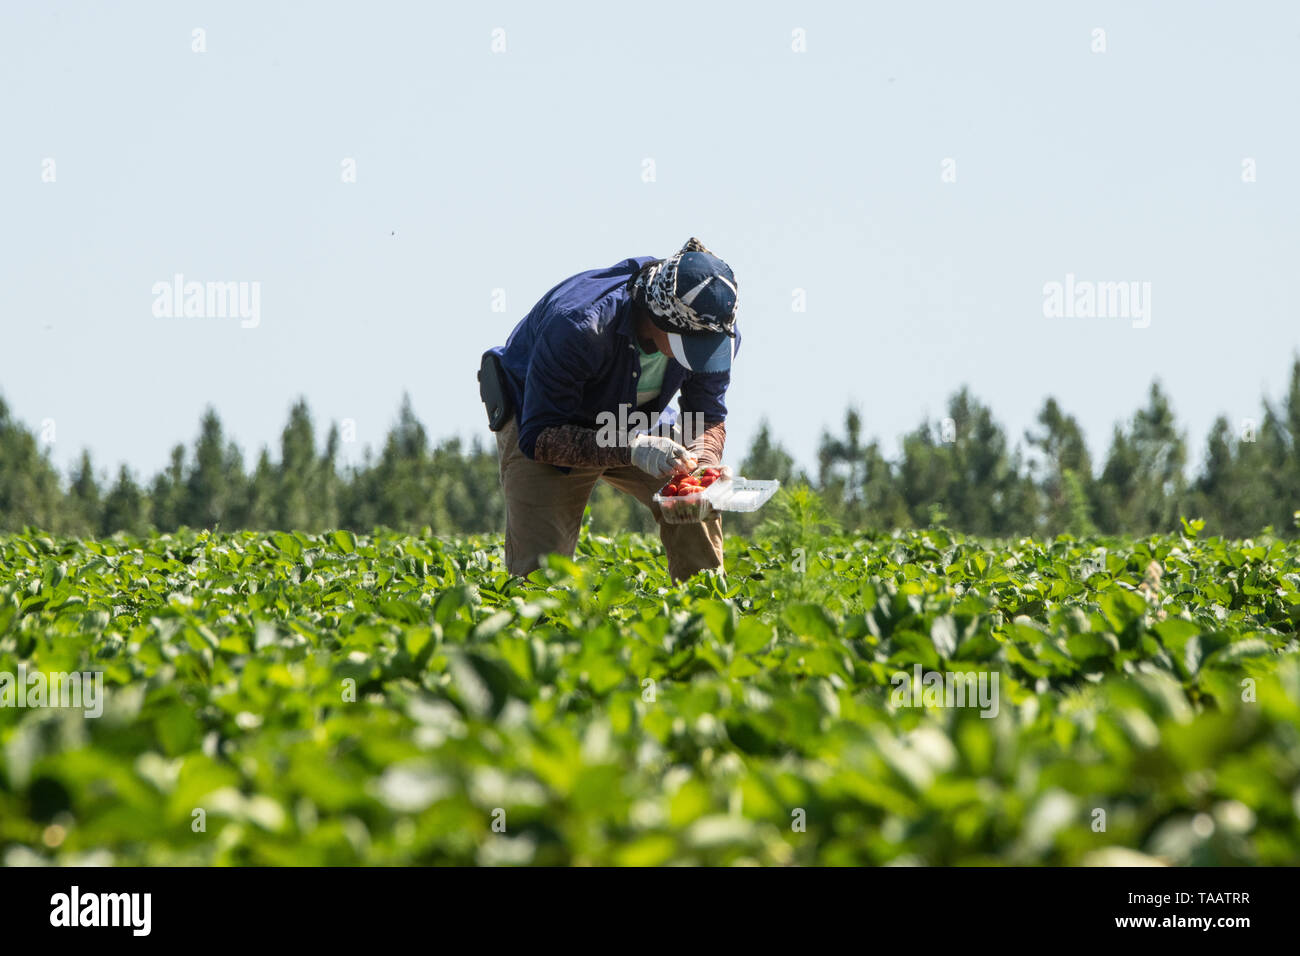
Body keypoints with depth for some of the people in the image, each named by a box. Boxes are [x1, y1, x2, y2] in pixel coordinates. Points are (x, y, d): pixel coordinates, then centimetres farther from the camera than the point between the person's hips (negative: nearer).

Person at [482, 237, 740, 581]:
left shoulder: (716, 330, -24)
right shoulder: (578, 326, -41)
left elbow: (709, 418, -9)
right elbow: (539, 437, -37)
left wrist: (704, 462, -33)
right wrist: (634, 450, -50)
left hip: (634, 423, 5)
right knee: (540, 567, -17)